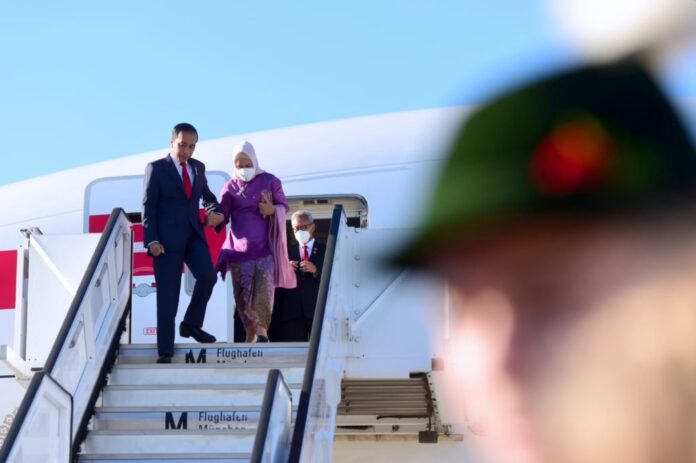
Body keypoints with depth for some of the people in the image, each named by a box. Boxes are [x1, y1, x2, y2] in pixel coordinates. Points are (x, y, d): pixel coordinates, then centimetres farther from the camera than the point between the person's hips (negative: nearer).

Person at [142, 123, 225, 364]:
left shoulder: (198, 167, 13)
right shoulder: (156, 168, -1)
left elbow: (207, 197, 26)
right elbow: (148, 206, -4)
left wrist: (216, 213, 3)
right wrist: (151, 240, -14)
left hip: (193, 234, 4)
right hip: (167, 238, -4)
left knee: (208, 275, -20)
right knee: (167, 294, -4)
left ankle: (191, 324, 1)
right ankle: (165, 351, 2)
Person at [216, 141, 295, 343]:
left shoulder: (270, 181, 5)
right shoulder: (230, 187, 7)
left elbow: (284, 206, 10)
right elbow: (223, 216, 3)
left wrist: (272, 209, -11)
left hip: (265, 247, -1)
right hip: (240, 248, 1)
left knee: (264, 292, -14)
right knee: (242, 295, 0)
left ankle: (262, 329, 5)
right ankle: (251, 333, 16)